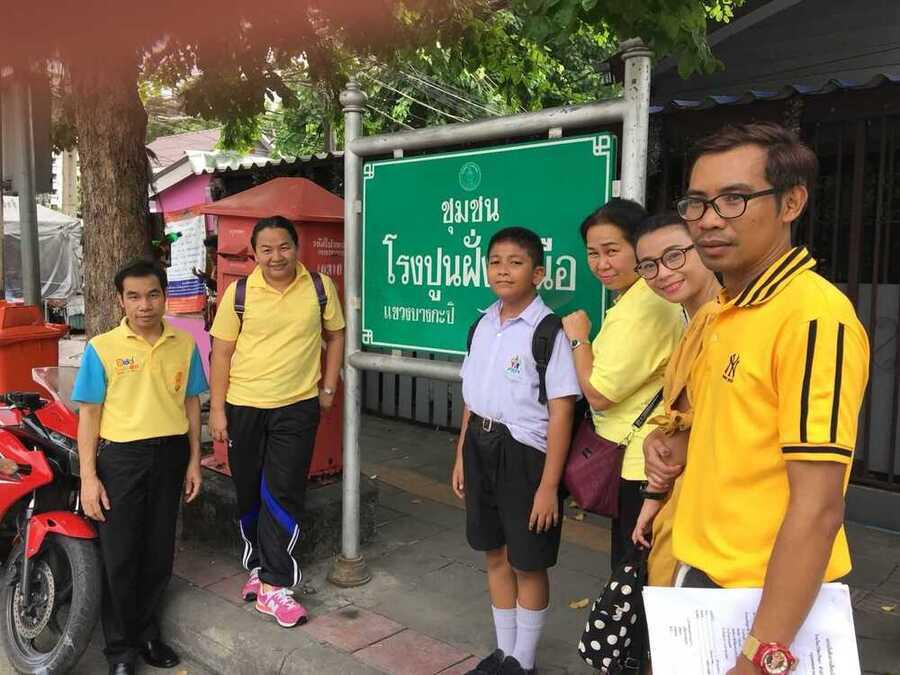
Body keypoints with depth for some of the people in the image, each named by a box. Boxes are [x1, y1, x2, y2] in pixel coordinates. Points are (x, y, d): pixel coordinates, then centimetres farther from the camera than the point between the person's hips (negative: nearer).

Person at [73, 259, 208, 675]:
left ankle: (146, 631, 33)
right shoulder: (102, 348, -6)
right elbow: (89, 413, -5)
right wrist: (88, 476, -9)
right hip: (120, 457, -3)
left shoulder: (185, 346, 3)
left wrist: (194, 460, 7)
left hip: (170, 455, 3)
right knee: (119, 555, 5)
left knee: (159, 551, 14)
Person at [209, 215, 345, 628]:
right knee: (248, 494, 13)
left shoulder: (320, 287, -3)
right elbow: (221, 352, 0)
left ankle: (273, 584, 5)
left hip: (297, 406, -1)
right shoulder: (239, 293, -4)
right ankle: (260, 566, 32)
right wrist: (217, 410, -3)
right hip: (243, 406, 1)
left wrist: (328, 387, 4)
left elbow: (335, 335, 9)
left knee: (283, 494, -3)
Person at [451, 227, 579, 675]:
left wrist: (549, 485, -17)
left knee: (528, 563, 8)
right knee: (495, 554, 18)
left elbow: (561, 413, -16)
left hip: (524, 452, -7)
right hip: (481, 447, 7)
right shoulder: (483, 325, 6)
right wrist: (462, 456, 14)